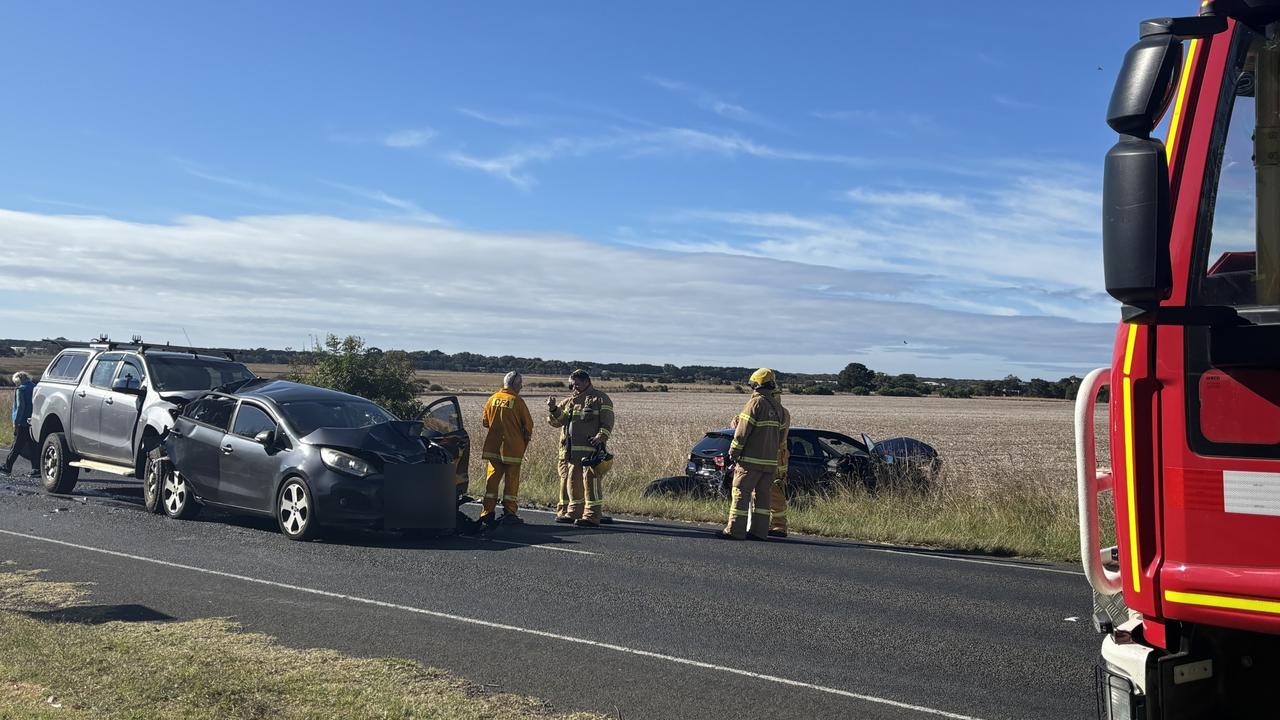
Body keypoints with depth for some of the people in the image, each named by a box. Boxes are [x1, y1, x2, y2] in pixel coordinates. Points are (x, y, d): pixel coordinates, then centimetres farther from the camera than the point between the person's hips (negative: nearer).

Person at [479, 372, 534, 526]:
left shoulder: (493, 399, 3)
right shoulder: (517, 401, -10)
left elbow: (485, 422, 11)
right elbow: (528, 425, -6)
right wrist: (525, 441, 10)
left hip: (493, 447, 4)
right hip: (512, 447, -4)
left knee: (492, 479, 9)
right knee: (511, 480, 4)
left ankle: (487, 512, 7)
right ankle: (509, 512, 4)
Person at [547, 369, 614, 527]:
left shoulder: (600, 399, 3)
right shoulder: (570, 401, 21)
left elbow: (607, 423, -5)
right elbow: (556, 421, 15)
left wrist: (600, 437, -20)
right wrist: (553, 409, -4)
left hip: (590, 449, -7)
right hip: (569, 450, 7)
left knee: (590, 481, -11)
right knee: (571, 481, 10)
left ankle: (592, 516, -9)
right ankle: (573, 512, 20)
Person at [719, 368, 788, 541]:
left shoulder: (755, 403, -11)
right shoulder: (778, 406, 11)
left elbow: (742, 431, -14)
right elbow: (786, 421, 29)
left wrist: (733, 453, -5)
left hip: (751, 459, -7)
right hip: (771, 460, 7)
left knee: (741, 493, -3)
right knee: (763, 495, 10)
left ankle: (735, 530, -6)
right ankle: (759, 531, 10)